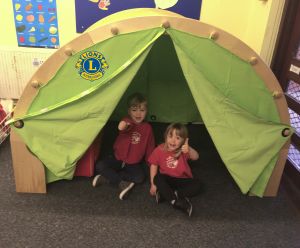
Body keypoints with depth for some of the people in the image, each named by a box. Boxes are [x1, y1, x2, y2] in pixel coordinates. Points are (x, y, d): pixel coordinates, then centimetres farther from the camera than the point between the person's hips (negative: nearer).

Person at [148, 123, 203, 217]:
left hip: (182, 180, 1)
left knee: (198, 184, -24)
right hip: (167, 180, -1)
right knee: (158, 177, -31)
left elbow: (195, 157, -27)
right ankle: (176, 202, -38)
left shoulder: (183, 150, -9)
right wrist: (153, 184, -8)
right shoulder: (160, 149, -7)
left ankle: (164, 194, -29)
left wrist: (189, 150, -50)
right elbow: (154, 165, -2)